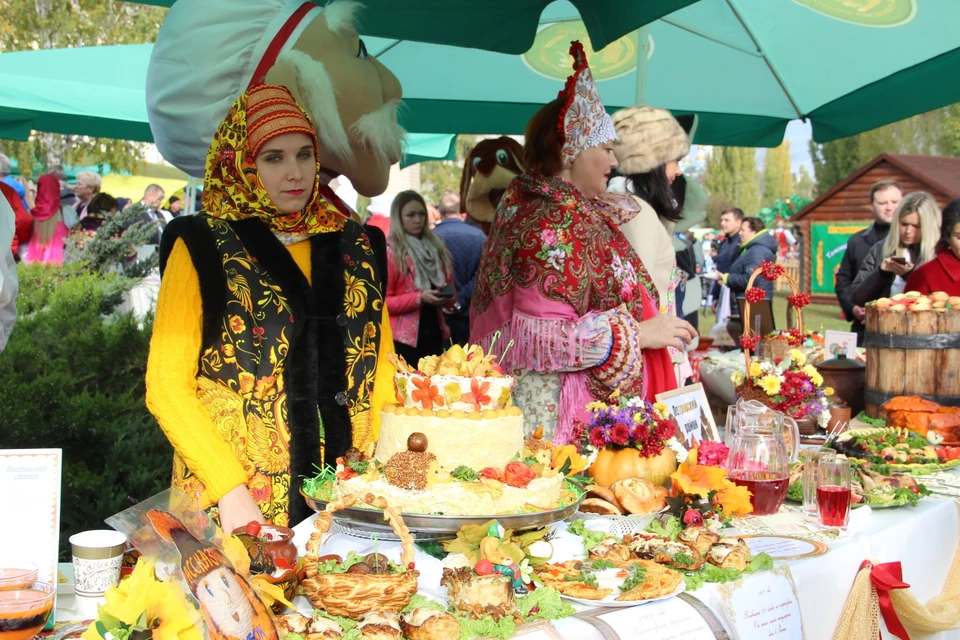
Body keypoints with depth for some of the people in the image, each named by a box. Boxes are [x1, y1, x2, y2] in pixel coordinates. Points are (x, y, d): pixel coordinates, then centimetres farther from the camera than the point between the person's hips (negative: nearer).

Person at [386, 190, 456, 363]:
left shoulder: (436, 247, 13)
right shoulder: (389, 252, -7)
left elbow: (450, 288, 20)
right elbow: (382, 301, -10)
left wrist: (448, 297, -4)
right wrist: (419, 298, -20)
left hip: (434, 335, 6)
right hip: (404, 339, -6)